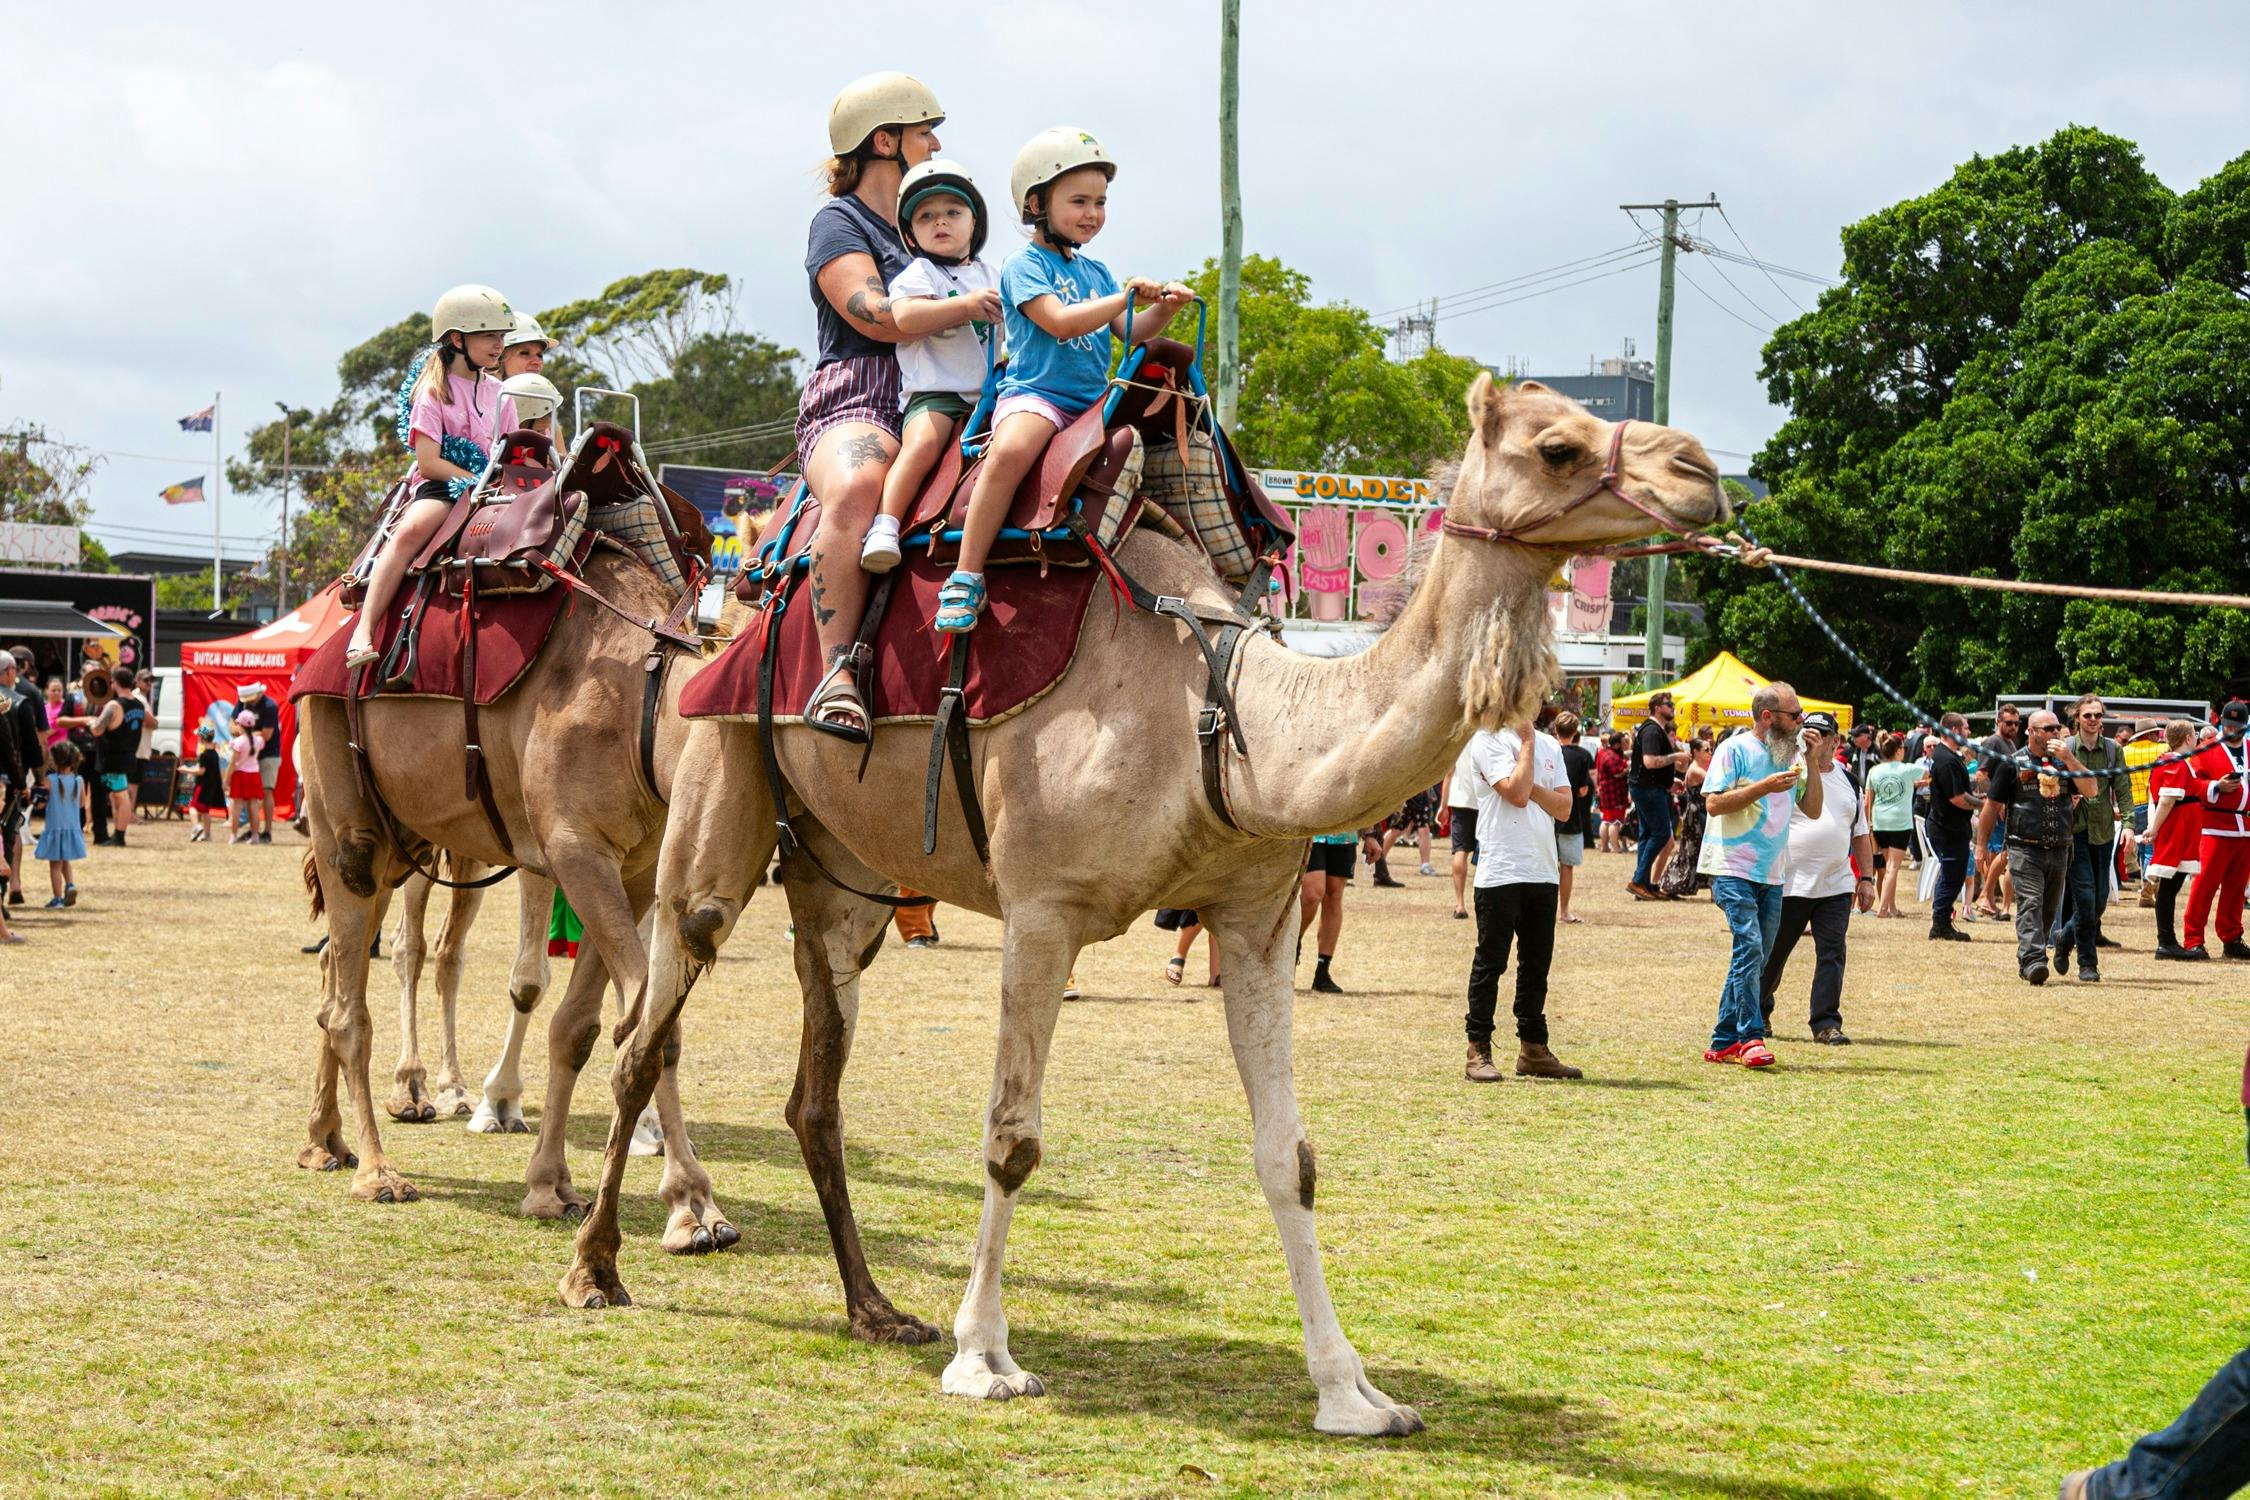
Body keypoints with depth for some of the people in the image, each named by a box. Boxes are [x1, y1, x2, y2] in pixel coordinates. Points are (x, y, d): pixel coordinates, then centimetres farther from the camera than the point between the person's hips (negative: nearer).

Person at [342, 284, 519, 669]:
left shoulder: (498, 394, 16)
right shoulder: (434, 391, -2)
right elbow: (428, 463, -10)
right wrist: (481, 481, -12)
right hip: (441, 487, -6)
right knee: (411, 530, -37)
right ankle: (364, 629, -42)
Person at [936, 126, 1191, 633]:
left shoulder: (1095, 271, 21)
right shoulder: (1025, 265, -2)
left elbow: (1130, 331, 21)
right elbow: (1061, 322, -17)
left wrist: (1162, 309, 1)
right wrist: (1127, 296, -17)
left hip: (1093, 400, 8)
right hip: (1034, 394, -8)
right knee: (1009, 451, -37)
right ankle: (965, 577, -35)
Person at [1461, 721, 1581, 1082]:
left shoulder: (1549, 746, 14)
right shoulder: (1487, 740, -6)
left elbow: (1564, 808, 5)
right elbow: (1516, 794, -18)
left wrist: (1529, 786, -11)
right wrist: (1527, 743, -8)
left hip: (1543, 872, 7)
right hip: (1501, 871, -7)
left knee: (1537, 964, 12)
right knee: (1490, 962, -3)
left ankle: (1533, 1049, 19)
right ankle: (1478, 1053, 1)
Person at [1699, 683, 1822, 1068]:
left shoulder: (1791, 755, 13)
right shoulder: (1736, 750, -6)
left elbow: (1813, 809, 10)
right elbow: (1714, 803, -14)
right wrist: (1764, 787, -19)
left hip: (1772, 875, 7)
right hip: (1733, 869, -7)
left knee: (1754, 958, 7)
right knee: (1749, 947, -19)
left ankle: (1723, 1042, 13)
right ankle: (1750, 1037, -19)